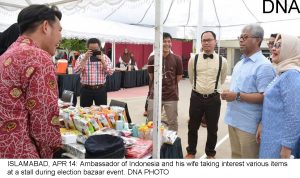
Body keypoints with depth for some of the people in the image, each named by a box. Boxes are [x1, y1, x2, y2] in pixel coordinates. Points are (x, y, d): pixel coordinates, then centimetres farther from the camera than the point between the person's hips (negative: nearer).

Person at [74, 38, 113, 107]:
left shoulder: (105, 57, 4)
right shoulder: (82, 57, 3)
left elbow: (110, 72, -6)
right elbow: (76, 71, -11)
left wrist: (102, 60, -17)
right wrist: (85, 59, -18)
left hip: (101, 89, 0)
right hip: (86, 89, 0)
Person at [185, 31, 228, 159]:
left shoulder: (222, 61, -3)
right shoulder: (193, 59, -2)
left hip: (213, 98, 0)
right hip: (196, 97, 1)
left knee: (212, 129, 13)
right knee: (193, 127, 12)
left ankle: (210, 154, 34)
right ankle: (191, 152, 33)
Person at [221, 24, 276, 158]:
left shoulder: (264, 66, -16)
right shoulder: (240, 63, 13)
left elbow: (264, 97, -21)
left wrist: (237, 96, -23)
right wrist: (228, 94, 3)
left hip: (249, 123, -8)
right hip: (233, 119, 8)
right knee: (236, 155, 21)